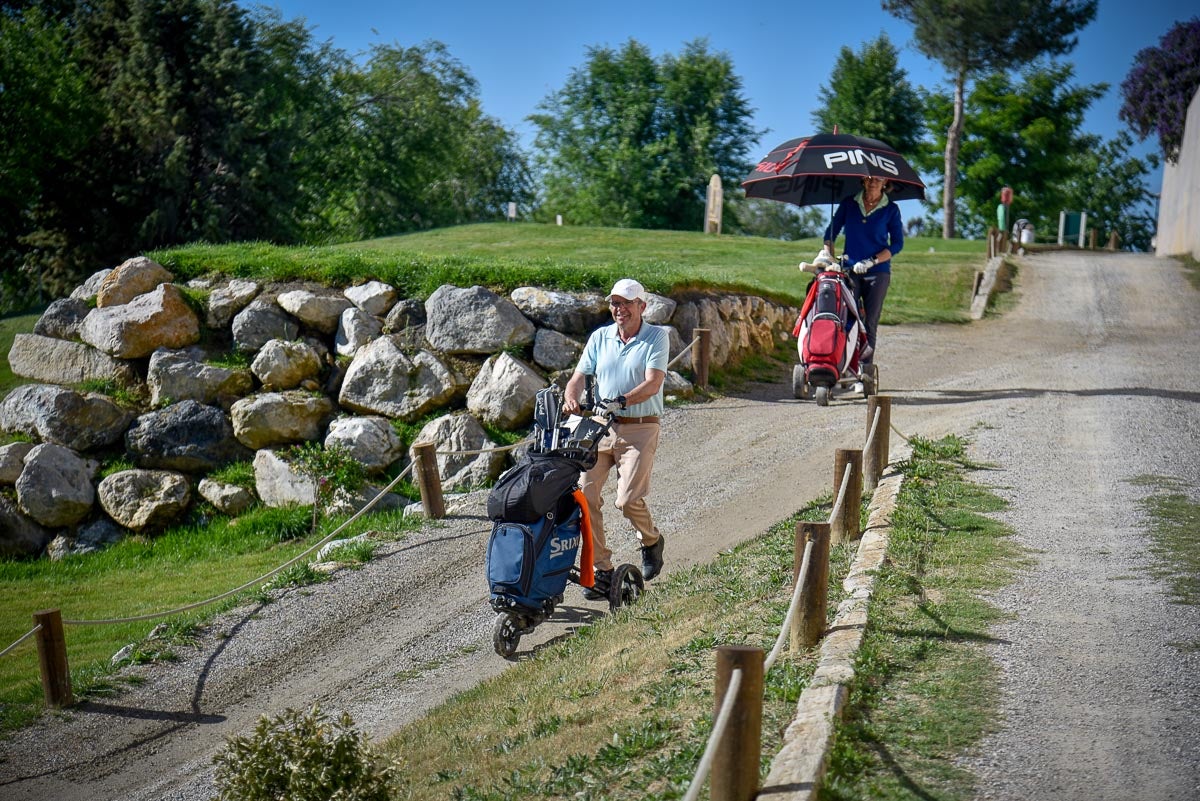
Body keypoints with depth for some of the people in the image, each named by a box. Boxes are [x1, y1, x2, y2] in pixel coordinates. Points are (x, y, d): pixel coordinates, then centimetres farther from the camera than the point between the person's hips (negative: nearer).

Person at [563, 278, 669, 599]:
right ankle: (601, 568, 6)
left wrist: (621, 401, -30)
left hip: (639, 430, -4)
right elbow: (579, 376, 7)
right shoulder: (600, 337, 11)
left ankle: (651, 540, 20)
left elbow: (653, 383, -14)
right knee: (584, 494, -8)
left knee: (628, 499, -15)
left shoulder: (656, 337, -1)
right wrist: (571, 399, -16)